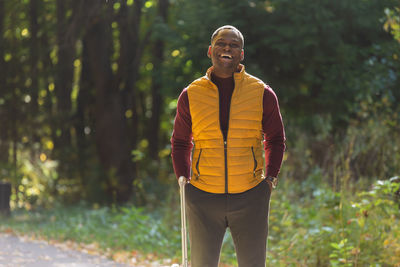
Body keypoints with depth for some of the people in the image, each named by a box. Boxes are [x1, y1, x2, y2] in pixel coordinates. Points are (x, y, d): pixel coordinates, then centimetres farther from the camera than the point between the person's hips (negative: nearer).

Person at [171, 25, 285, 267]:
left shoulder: (262, 93, 2)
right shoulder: (191, 95, 3)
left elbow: (275, 139, 15)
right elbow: (180, 143, 15)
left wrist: (271, 176, 4)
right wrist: (183, 178, 4)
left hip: (250, 196, 0)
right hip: (203, 197, 0)